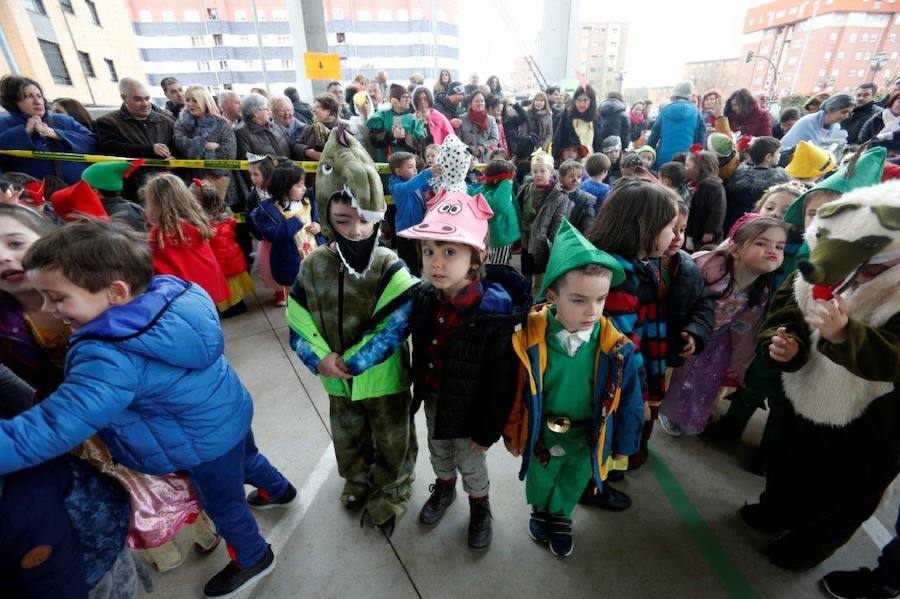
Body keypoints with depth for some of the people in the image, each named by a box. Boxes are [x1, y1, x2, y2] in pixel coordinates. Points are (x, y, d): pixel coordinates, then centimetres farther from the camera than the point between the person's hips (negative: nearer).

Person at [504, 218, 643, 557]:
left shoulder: (617, 349, -23)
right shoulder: (529, 341, -26)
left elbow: (629, 402, -7)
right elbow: (514, 393, -11)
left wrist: (623, 445, 3)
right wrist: (512, 433, 1)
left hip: (588, 438, 1)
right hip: (541, 435, -1)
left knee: (573, 484, 28)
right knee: (540, 481, 27)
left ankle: (561, 517, 60)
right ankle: (540, 510, 60)